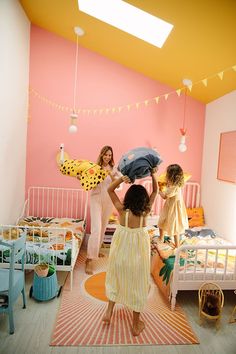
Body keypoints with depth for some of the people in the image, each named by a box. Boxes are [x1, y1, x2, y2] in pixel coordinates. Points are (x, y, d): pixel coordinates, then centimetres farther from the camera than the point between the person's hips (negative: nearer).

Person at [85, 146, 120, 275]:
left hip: (108, 200, 4)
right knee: (96, 228, -14)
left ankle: (97, 249, 38)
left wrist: (111, 175, -20)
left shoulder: (113, 169, 2)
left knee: (103, 227, 16)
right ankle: (89, 259, -9)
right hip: (96, 199, -4)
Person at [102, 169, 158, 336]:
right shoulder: (145, 211, -14)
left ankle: (109, 312, 33)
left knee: (116, 278, 26)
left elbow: (110, 190, -4)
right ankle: (136, 325, 28)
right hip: (138, 251, -1)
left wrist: (121, 179, -17)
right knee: (137, 284, 15)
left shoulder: (122, 209, -15)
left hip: (121, 250, 1)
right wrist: (154, 176, -7)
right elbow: (155, 191, 0)